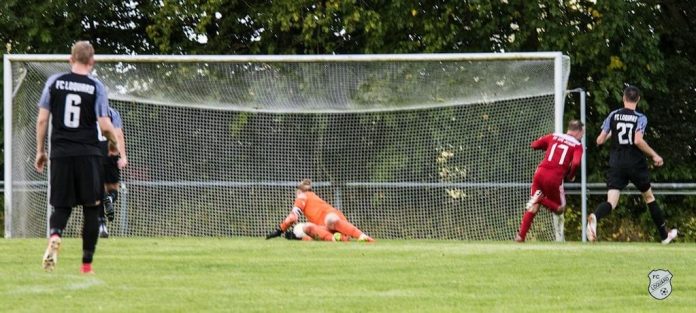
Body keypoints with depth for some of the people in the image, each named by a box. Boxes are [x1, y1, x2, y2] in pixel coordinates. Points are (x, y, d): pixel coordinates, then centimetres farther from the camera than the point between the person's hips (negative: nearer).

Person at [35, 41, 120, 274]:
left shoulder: (54, 82, 3)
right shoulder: (96, 87, -3)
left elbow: (42, 119, 3)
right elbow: (104, 126, -7)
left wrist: (40, 151, 13)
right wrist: (115, 142, 13)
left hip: (60, 154, 2)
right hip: (88, 155, -2)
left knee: (61, 206, 10)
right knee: (91, 209, 8)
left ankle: (54, 236, -23)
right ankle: (87, 263, 5)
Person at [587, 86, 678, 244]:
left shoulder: (613, 116, 4)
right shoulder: (640, 118, -5)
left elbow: (599, 141, 4)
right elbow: (638, 140, -21)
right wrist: (654, 155, -9)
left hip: (616, 165, 1)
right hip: (636, 164, -1)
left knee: (611, 202, -9)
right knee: (649, 197, 20)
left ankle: (594, 217, -45)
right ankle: (664, 236, 30)